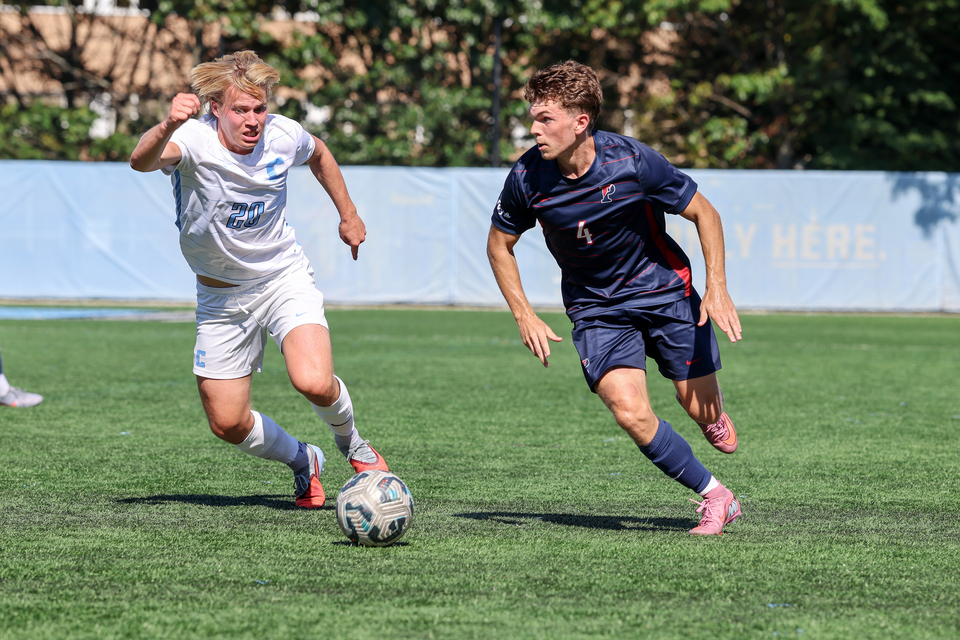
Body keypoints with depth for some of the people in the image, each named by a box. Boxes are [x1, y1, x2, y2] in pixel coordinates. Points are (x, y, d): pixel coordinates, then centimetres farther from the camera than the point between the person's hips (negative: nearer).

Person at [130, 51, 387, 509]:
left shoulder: (282, 135, -13)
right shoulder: (194, 141, -25)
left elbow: (319, 155, 13)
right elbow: (141, 161, -48)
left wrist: (348, 215, 19)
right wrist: (166, 127, -68)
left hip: (284, 278, 0)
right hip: (221, 295, 0)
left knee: (314, 383, -25)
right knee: (227, 424, 1)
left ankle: (351, 442, 9)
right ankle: (303, 462, 30)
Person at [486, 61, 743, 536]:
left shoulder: (632, 161, -22)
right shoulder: (527, 178, -16)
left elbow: (703, 213, -8)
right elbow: (499, 244, 3)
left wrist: (716, 288, -17)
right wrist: (525, 317, -4)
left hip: (662, 288, -1)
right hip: (596, 309, 1)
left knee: (700, 408, 0)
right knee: (631, 413, -19)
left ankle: (713, 414, 41)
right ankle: (714, 497, -2)